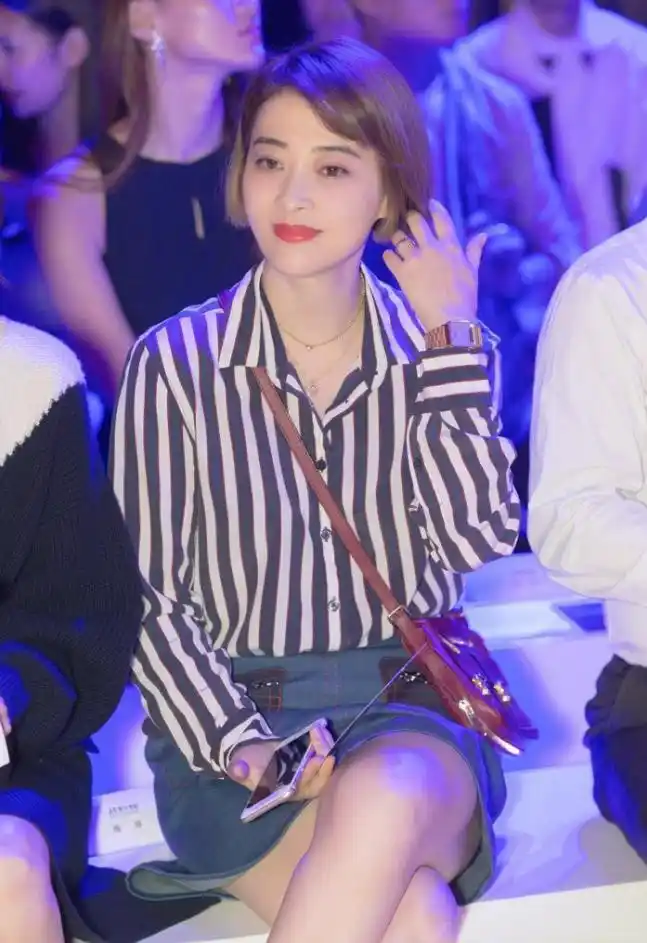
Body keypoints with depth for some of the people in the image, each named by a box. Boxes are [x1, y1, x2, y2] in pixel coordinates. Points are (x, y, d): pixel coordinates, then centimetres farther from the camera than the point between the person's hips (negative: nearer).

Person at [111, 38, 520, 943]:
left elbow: (481, 538, -9)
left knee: (380, 807, -36)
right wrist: (236, 742, -14)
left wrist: (449, 340, -9)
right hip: (233, 716, -2)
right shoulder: (177, 362, -3)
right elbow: (149, 601, -1)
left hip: (413, 708, 2)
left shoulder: (438, 349, 6)